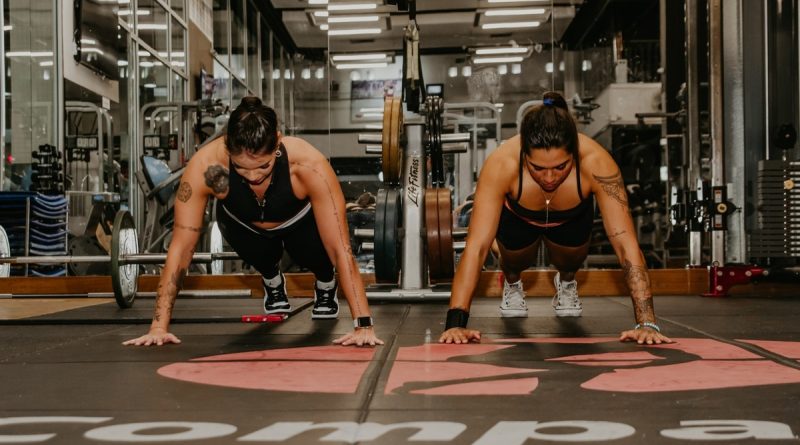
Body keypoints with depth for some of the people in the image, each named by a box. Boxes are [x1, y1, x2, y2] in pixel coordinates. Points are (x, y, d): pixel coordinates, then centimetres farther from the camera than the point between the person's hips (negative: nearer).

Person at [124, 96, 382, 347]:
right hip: (241, 222, 1)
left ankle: (326, 285, 16)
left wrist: (363, 325, -45)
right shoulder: (206, 165, -41)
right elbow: (181, 247, -35)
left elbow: (340, 249, -41)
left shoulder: (309, 165, -43)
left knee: (311, 252, -22)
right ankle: (273, 283, 16)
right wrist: (159, 326, -38)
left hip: (299, 221, -1)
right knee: (260, 253, -22)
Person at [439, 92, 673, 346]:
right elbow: (476, 247, -43)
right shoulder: (502, 163, -42)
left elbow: (626, 244, -41)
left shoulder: (595, 162, -41)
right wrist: (456, 322, -51)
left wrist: (647, 323, -48)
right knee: (515, 254, -14)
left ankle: (567, 282, 23)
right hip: (518, 217, 0)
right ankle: (511, 283, 22)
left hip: (571, 217, 0)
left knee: (571, 257, -13)